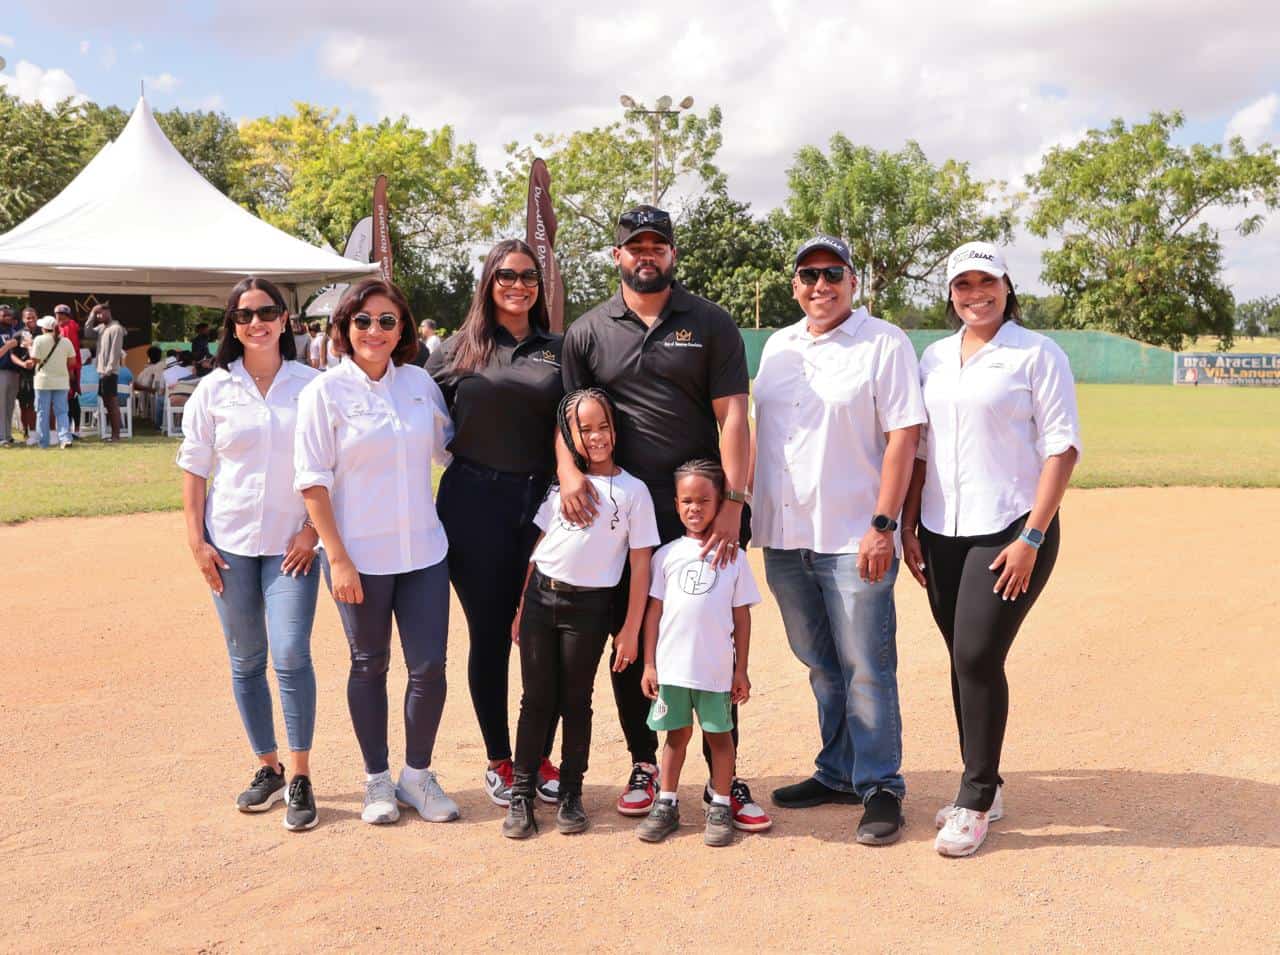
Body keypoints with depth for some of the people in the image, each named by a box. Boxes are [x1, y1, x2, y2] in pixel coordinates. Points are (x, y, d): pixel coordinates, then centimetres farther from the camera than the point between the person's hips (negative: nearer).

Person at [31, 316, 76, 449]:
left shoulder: (40, 340, -8)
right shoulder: (66, 341, 0)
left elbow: (35, 359, -9)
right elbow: (72, 361, 3)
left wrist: (30, 348, 8)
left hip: (44, 381, -2)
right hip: (61, 381, 2)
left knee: (42, 412, 7)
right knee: (62, 412, 6)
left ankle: (43, 442, 9)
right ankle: (65, 438, -9)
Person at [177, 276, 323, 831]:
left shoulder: (312, 385, -1)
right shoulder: (214, 389, 3)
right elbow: (194, 469, 6)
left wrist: (313, 529, -7)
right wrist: (196, 540, 0)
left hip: (291, 543, -2)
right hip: (230, 542, 2)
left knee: (291, 657, -10)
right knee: (246, 660, 9)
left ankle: (301, 780, 2)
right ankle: (268, 769, 24)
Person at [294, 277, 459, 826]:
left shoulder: (420, 383, 5)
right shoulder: (325, 391, -6)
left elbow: (449, 448, 18)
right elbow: (312, 482, -8)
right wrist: (338, 559, -12)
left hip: (423, 551, 3)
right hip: (360, 555, -3)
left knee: (429, 666, 2)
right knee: (370, 666, 11)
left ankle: (417, 775, 22)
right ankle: (377, 780, 26)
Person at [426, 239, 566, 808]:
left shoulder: (557, 352, 10)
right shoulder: (458, 351, 5)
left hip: (542, 505, 1)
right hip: (476, 508, -1)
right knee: (489, 636, 6)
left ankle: (540, 759, 20)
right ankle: (499, 762, 20)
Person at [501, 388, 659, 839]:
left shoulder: (632, 491, -2)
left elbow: (640, 565, -2)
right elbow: (539, 547, 13)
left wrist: (630, 630, -5)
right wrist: (522, 608, 10)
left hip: (589, 605, -2)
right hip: (540, 596, 3)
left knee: (575, 701, 8)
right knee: (536, 699, 6)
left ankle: (570, 794, 20)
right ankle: (521, 794, 14)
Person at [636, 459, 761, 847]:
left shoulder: (733, 556, 0)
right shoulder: (667, 554, 3)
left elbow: (742, 615, 2)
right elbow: (654, 610, 5)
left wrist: (741, 669, 1)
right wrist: (649, 663, 2)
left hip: (716, 667, -1)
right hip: (672, 665, 1)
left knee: (719, 735, 9)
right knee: (677, 734, 12)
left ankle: (720, 808, 19)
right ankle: (666, 805, 22)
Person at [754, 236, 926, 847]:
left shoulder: (884, 343, -4)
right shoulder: (777, 346, 15)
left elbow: (903, 436, -10)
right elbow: (756, 430, 19)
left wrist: (882, 525, -16)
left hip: (853, 540, -6)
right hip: (784, 537, 6)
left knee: (866, 669, -3)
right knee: (820, 665, 15)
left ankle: (880, 788, 8)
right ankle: (837, 774, 27)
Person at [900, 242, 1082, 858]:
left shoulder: (1037, 354, -3)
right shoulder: (934, 357, 13)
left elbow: (1062, 447, -8)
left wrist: (1031, 538, -15)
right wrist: (907, 524, 9)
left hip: (1010, 532, -5)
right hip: (941, 535, 5)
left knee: (979, 657, -10)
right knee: (964, 661, 9)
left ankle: (976, 803, 2)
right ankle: (981, 787, 23)